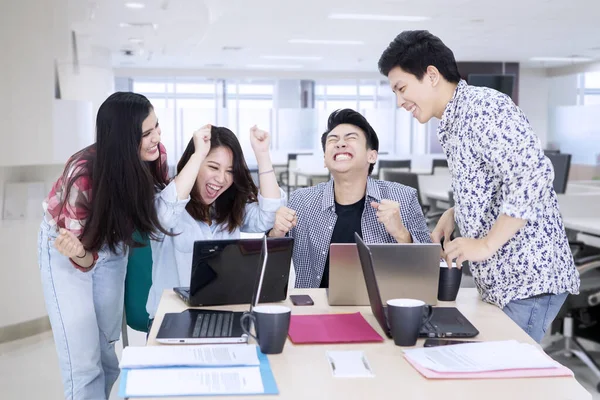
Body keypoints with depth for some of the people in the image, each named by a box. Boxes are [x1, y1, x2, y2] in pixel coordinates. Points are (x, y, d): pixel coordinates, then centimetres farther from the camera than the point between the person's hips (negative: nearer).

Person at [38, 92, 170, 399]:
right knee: (83, 362, -9)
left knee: (108, 350, 13)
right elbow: (85, 259, -27)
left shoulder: (155, 155, -23)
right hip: (67, 247, -4)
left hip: (112, 243, 5)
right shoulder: (84, 174, -36)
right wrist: (78, 252, -48)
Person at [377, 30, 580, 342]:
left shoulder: (483, 106, -14)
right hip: (501, 282, 9)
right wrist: (454, 215, 7)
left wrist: (486, 245, -21)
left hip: (527, 280, -9)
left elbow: (534, 175, -25)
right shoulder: (455, 125, 16)